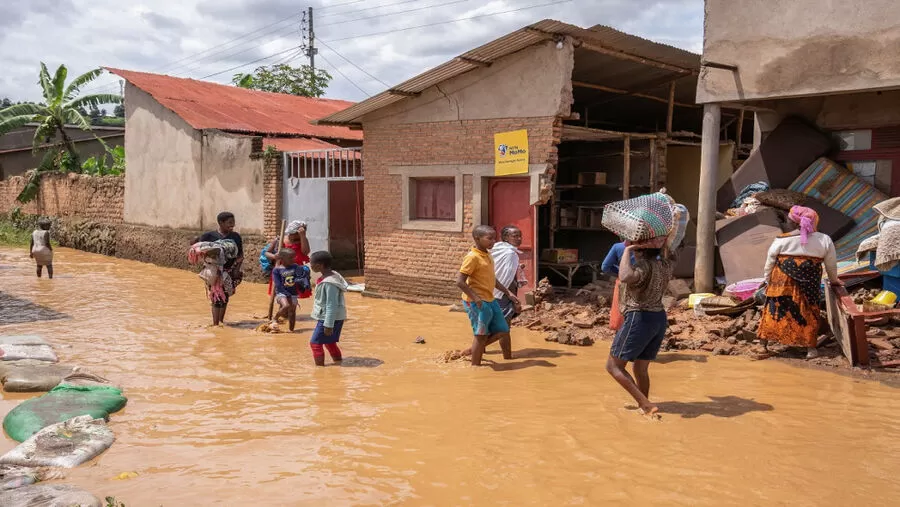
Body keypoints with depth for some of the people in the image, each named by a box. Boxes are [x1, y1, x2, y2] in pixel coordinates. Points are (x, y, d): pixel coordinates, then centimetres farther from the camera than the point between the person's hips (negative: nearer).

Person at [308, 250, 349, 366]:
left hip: (329, 318, -10)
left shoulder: (329, 283, -26)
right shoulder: (331, 275, 5)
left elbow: (331, 305, -25)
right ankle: (338, 362, 33)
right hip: (326, 317, 10)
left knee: (315, 343, -3)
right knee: (329, 342, 22)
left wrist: (328, 325, -22)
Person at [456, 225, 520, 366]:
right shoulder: (472, 257, -17)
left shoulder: (488, 256, 11)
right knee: (481, 334, -1)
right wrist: (475, 298, -25)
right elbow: (460, 282, -21)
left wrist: (508, 293, 19)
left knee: (502, 331, 12)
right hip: (476, 302, -9)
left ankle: (473, 350, 25)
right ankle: (475, 365, 14)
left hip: (489, 300, 9)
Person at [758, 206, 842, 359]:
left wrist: (768, 281, 18)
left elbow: (769, 263, 5)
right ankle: (811, 348, 13)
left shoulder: (782, 240, 1)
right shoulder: (825, 240, 3)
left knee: (774, 311, 9)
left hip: (781, 285, 0)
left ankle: (764, 343, 15)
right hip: (808, 288, 0)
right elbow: (831, 264, 12)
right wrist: (833, 280, 30)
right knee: (808, 314, 12)